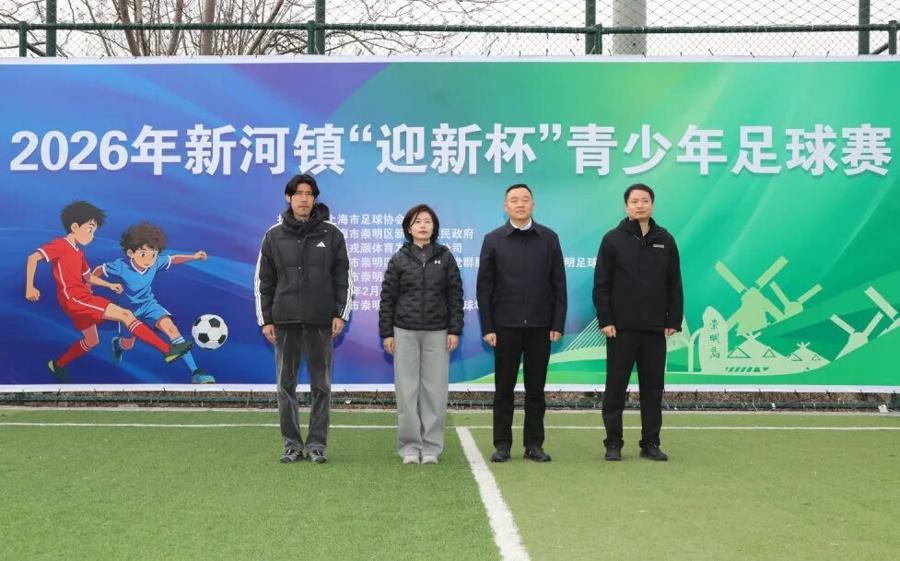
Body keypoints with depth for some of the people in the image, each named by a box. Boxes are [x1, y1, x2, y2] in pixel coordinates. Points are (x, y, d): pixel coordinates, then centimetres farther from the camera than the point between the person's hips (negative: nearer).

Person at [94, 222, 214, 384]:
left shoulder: (156, 263, -24)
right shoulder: (121, 266, -31)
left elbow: (173, 259, -5)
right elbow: (98, 270, -15)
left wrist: (193, 257, -17)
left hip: (149, 304, 1)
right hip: (128, 308, -1)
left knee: (170, 327, -23)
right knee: (128, 345, 15)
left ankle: (195, 373, -28)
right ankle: (117, 343, 60)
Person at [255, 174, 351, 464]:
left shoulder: (331, 234, 3)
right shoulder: (274, 236, 5)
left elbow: (344, 278, 4)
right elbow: (263, 282, 7)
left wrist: (341, 314, -4)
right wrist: (265, 319, 2)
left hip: (321, 321, -1)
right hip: (285, 321, 1)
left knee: (321, 385, 4)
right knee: (286, 385, 5)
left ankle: (317, 444, 13)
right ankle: (292, 444, 15)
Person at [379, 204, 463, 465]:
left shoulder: (445, 257, 5)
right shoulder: (399, 259, 4)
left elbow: (455, 295, 4)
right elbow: (387, 297, 4)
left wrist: (454, 330, -2)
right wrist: (386, 333, -1)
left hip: (437, 333, 0)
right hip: (405, 332, 0)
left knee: (435, 390, 1)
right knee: (407, 390, 2)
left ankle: (431, 446, 10)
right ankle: (409, 446, 10)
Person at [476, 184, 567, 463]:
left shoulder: (549, 238, 5)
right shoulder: (493, 240, 3)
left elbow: (558, 285, 4)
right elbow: (484, 287, 1)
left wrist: (558, 324, -3)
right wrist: (487, 327, -5)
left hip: (540, 325, 1)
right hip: (505, 325, -1)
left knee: (536, 388, 7)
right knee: (504, 388, 5)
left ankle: (534, 444, 15)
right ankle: (502, 445, 13)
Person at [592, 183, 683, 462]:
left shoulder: (665, 240, 8)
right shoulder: (613, 239, 0)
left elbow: (674, 285, 9)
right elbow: (601, 284, -2)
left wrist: (674, 321, 3)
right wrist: (605, 320, -8)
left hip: (655, 329, 3)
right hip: (621, 329, -2)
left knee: (653, 388, 7)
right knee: (616, 388, 3)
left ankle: (650, 443, 17)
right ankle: (613, 443, 12)